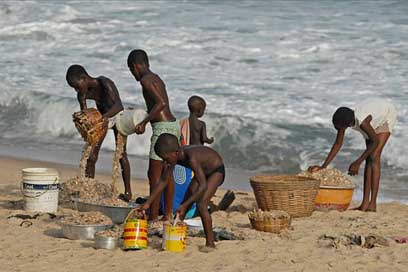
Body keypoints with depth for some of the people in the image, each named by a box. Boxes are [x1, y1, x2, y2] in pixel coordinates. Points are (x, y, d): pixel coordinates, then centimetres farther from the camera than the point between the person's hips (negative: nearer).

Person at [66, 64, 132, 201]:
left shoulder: (105, 83, -35)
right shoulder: (82, 95, -19)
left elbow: (118, 106, -47)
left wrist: (104, 117, -65)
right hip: (101, 119, 5)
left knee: (121, 153, -7)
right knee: (91, 155, -4)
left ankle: (128, 192, -1)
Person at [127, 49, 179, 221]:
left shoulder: (146, 80, -10)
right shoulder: (156, 78, 19)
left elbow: (161, 103, -22)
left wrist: (144, 122, -19)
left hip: (163, 128, -10)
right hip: (173, 125, 10)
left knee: (154, 175, -5)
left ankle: (153, 218, -5)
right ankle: (168, 215, 20)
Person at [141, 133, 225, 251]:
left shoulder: (191, 158, -40)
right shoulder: (173, 157, -16)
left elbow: (203, 186, -41)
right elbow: (163, 181, -5)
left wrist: (185, 205, -41)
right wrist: (148, 203, -8)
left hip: (217, 170, -8)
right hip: (203, 171, 8)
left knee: (201, 205, -21)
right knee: (184, 204, 6)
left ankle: (210, 243, -13)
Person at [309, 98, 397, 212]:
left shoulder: (362, 123, -43)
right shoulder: (343, 120, -25)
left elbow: (375, 142, -30)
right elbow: (337, 144, -15)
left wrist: (357, 163, -27)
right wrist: (323, 166, -19)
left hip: (387, 116, -7)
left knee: (374, 157, -17)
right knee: (368, 159, 1)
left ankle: (373, 204, -18)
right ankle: (365, 203, -1)